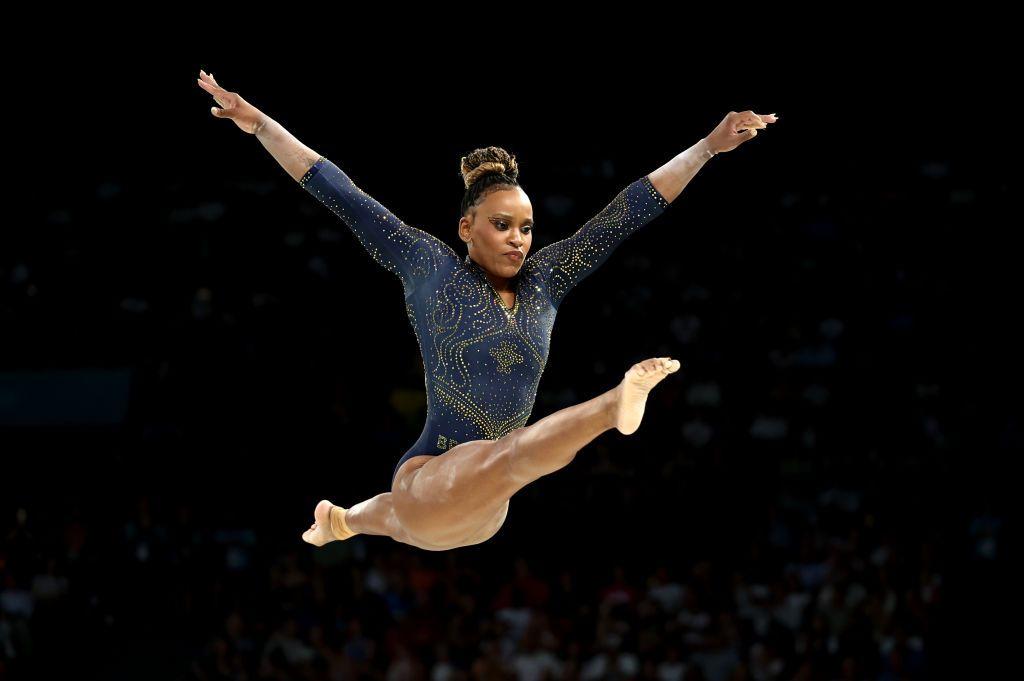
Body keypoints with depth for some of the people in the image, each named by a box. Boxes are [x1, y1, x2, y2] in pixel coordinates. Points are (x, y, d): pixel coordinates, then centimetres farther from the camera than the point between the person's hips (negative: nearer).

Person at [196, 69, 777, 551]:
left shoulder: (545, 281, 8)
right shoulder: (431, 269, -1)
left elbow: (629, 211, 7)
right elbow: (343, 198, -2)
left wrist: (712, 145, 7)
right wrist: (257, 123, -3)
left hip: (482, 513, 7)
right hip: (429, 481, -7)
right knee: (520, 451, -38)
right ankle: (615, 406, -69)